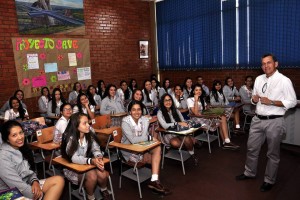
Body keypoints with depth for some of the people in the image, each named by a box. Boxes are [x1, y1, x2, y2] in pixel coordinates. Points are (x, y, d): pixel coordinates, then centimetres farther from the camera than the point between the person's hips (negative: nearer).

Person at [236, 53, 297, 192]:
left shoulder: (284, 80, -11)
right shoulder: (259, 79, 7)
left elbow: (292, 102, -11)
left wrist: (271, 102, -20)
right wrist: (254, 99, -7)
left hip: (274, 121, -5)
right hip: (258, 120, 6)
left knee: (273, 153, 11)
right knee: (252, 148, 15)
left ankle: (269, 180, 28)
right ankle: (249, 173, 35)